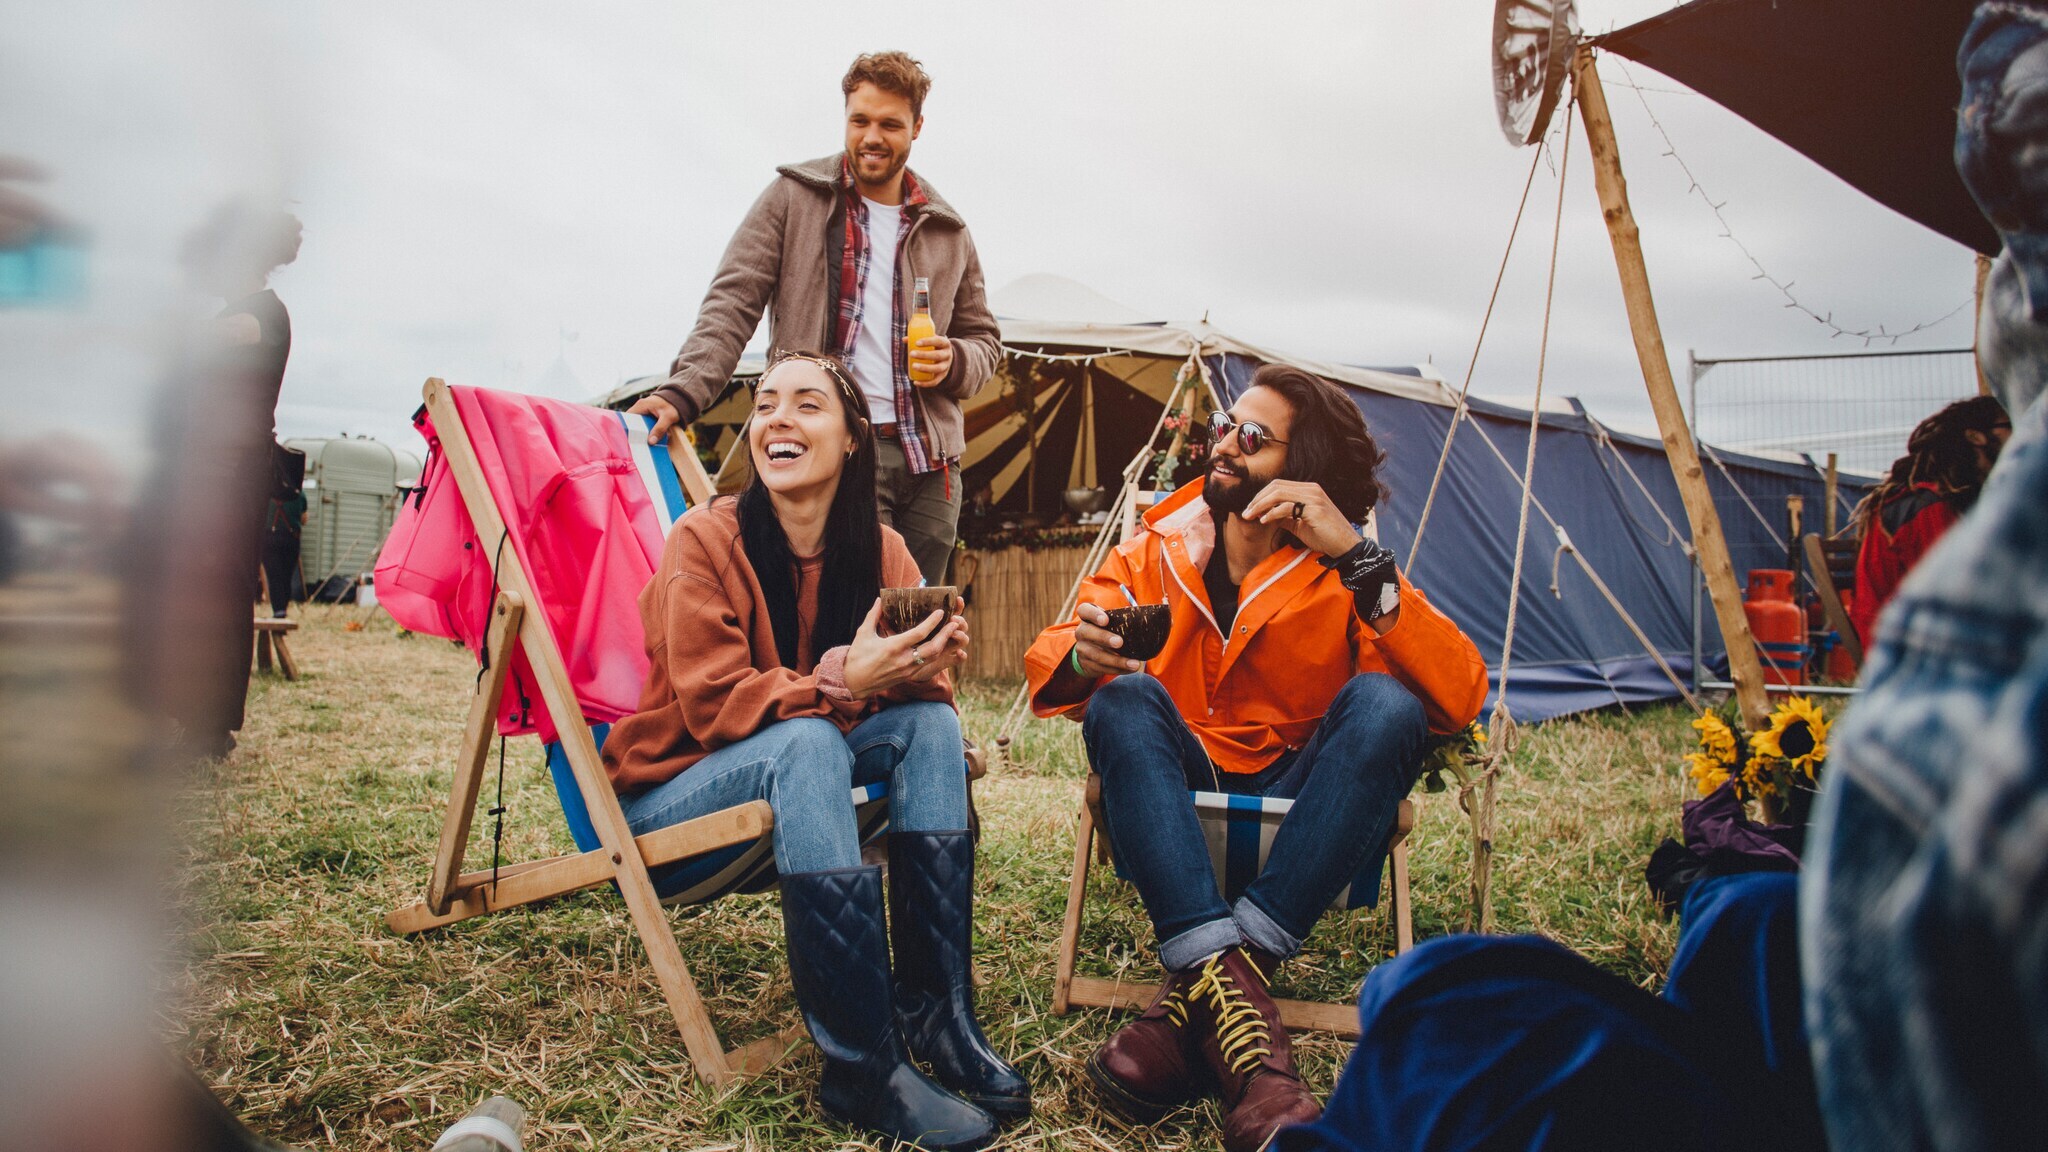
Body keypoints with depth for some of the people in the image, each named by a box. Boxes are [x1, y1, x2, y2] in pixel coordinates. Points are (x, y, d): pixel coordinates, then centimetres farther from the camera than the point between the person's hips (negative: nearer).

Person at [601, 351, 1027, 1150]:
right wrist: (841, 680, -37)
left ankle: (938, 1016, -20)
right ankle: (862, 1064, -33)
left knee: (930, 721, -21)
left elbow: (920, 688, -8)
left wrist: (930, 663, -33)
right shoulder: (706, 541, -16)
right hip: (669, 789, -4)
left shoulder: (878, 551, -3)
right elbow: (712, 704, -21)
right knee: (807, 741, -35)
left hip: (789, 778, 5)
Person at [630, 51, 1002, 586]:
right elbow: (732, 304, -1)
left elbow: (983, 340, 23)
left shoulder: (947, 231, 17)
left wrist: (954, 361, -2)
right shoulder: (794, 197, 6)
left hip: (931, 460, 5)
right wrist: (683, 393, -16)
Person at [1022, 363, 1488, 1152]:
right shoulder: (1157, 550, 3)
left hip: (1296, 815, 0)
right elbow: (1047, 658, -5)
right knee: (1125, 700, -28)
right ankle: (1232, 996, -39)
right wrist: (1080, 655, -30)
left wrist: (1358, 559, -25)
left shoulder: (1345, 577, -2)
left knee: (1382, 704, -27)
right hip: (1169, 809, 1)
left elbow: (1462, 698, -17)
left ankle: (1193, 997, -32)